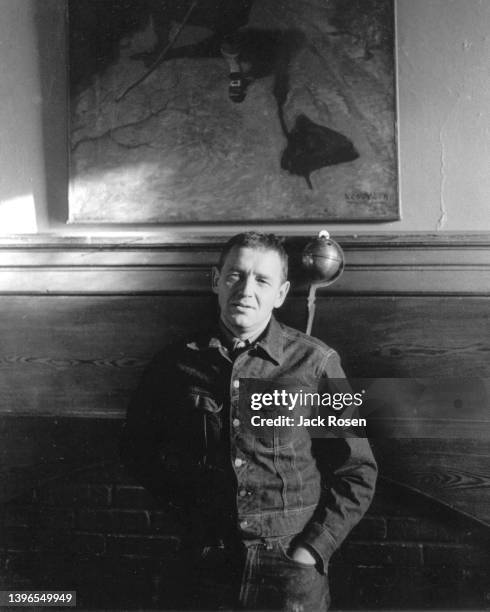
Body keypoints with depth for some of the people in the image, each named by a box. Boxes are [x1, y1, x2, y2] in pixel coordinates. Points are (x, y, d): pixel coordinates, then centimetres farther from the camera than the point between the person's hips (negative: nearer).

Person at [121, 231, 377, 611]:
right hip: (209, 568, 2)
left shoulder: (315, 363, -5)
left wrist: (312, 548, -9)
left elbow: (357, 474, -2)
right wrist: (191, 504, 3)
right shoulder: (178, 364, 0)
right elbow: (138, 447, 13)